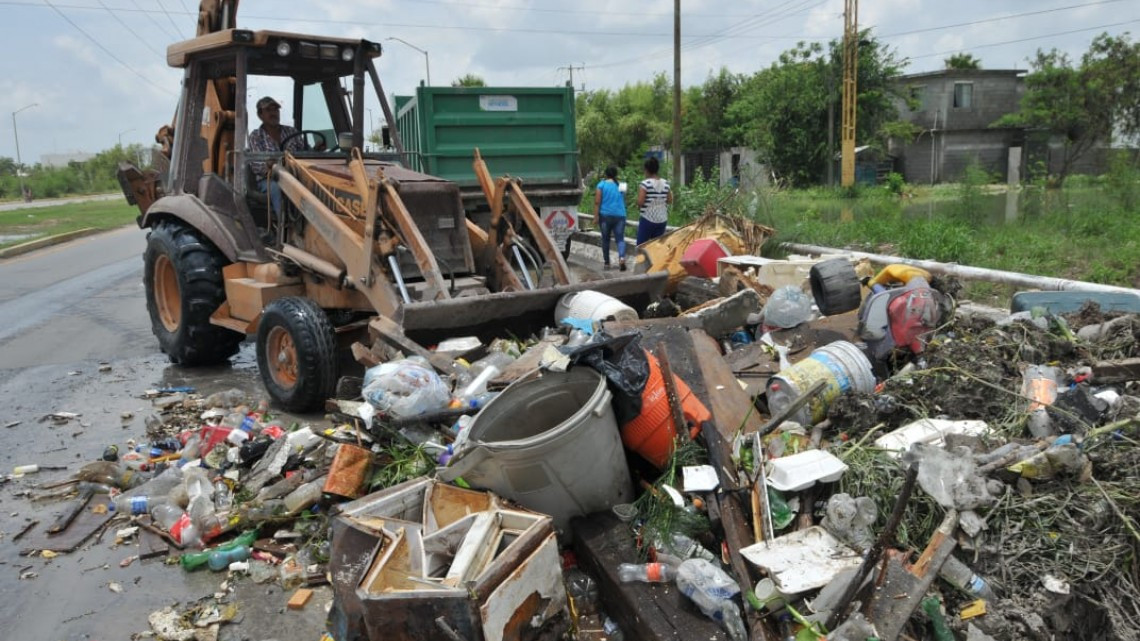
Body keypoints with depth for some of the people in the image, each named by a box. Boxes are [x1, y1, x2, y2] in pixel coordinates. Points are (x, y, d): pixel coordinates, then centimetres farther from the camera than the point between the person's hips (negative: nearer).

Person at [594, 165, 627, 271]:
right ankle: (622, 257, -24)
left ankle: (606, 263, 16)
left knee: (605, 239, 10)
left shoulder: (602, 185, -2)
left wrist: (596, 215, -9)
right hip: (620, 215, 2)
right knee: (620, 238, 1)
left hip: (605, 215, -2)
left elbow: (597, 202, -9)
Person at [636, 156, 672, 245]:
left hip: (647, 219, -5)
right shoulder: (665, 183, 4)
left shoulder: (645, 183, -12)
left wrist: (638, 207, 3)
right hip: (662, 219, 5)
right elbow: (670, 201, 10)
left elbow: (640, 202, -17)